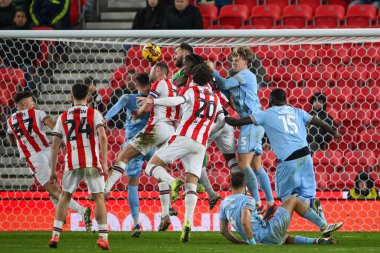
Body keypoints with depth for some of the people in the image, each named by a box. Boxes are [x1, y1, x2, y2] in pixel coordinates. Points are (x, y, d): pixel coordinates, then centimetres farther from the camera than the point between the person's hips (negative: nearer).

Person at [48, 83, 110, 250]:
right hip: (92, 162, -2)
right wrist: (104, 163, -10)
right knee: (99, 197, 5)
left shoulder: (63, 117, 11)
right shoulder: (94, 114, 4)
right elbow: (102, 137, -10)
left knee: (64, 197, 15)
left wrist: (53, 170, 15)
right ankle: (103, 238, -1)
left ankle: (55, 236, 7)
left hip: (72, 163, 2)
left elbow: (55, 145, 10)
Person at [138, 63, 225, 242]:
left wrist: (153, 101, -16)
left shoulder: (191, 91, 2)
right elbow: (222, 121, 22)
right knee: (191, 187, 2)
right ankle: (188, 222, -18)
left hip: (183, 138, -5)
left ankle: (173, 182, -28)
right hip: (201, 145, 5)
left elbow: (176, 101, -18)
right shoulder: (215, 98, 18)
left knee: (152, 166, 2)